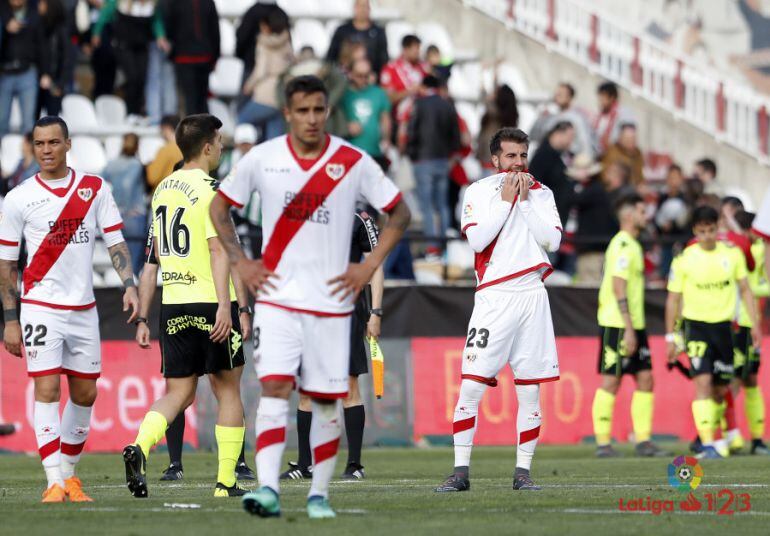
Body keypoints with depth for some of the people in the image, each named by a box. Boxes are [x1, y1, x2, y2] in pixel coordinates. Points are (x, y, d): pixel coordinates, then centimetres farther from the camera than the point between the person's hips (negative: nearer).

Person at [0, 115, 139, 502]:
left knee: (85, 394, 7)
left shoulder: (95, 189, 4)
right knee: (47, 388, -12)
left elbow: (115, 241, 5)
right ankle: (54, 483, -14)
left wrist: (129, 286, -11)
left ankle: (69, 474, 21)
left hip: (83, 309, 3)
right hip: (40, 307, -3)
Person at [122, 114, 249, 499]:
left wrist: (143, 317, 18)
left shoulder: (163, 189, 13)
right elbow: (217, 251, -19)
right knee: (227, 390, 6)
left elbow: (154, 257, 16)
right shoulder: (208, 191, -10)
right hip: (211, 304, -6)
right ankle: (226, 484, 6)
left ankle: (140, 447, -20)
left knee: (177, 393, 8)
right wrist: (224, 307, -24)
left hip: (174, 305, 6)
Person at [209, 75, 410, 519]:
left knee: (327, 399, 4)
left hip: (331, 300, 1)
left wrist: (369, 266, -1)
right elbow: (220, 207, 14)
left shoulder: (354, 162, -2)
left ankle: (320, 495, 16)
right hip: (277, 297, 0)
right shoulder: (262, 159, 0)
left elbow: (400, 213, 7)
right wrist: (240, 262, 3)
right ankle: (268, 490, -23)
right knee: (274, 387, -16)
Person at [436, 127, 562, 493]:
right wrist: (505, 200, -9)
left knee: (529, 391, 3)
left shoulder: (540, 193, 11)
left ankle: (523, 472, 10)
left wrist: (526, 200, -5)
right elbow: (477, 240, -10)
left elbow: (552, 240, -2)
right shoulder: (478, 192, 4)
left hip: (531, 297, 2)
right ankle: (460, 472, -5)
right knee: (471, 387, -9)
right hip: (493, 298, -2)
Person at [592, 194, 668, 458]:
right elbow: (618, 288, -20)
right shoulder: (623, 245, -14)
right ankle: (603, 443, -1)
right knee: (611, 381, -5)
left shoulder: (632, 245, 17)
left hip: (634, 326, 10)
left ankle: (643, 441, 6)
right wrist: (628, 329, -22)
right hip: (617, 325, -10)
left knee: (645, 378, 5)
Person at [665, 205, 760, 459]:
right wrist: (670, 337, 0)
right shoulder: (684, 259, -5)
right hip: (696, 326, -3)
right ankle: (708, 445, -22)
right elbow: (673, 298, 1)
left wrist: (755, 324, 3)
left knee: (721, 388, 8)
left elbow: (745, 289, 10)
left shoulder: (732, 253, 2)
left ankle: (716, 438, 28)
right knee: (703, 382, -18)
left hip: (723, 326, 3)